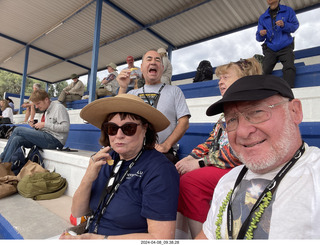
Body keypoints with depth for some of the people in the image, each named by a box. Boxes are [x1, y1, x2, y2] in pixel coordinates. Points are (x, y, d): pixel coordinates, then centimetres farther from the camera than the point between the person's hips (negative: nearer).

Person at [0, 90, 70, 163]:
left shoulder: (58, 107, -6)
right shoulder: (46, 111, 20)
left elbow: (65, 127, -18)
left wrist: (45, 125, -15)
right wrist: (35, 126, 7)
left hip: (55, 140, -8)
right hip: (46, 138, 8)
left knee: (18, 130, -8)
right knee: (17, 139, -11)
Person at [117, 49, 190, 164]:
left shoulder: (174, 90, 13)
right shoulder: (132, 93, 20)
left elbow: (184, 122, 3)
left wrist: (166, 145, -12)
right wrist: (123, 88, -1)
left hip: (163, 153, -2)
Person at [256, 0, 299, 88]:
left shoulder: (288, 10, 12)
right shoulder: (262, 17, 15)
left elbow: (295, 25, 5)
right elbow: (258, 38, 11)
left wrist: (284, 25, -15)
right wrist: (261, 34, -14)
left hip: (285, 47, -1)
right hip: (270, 49, 2)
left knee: (289, 67, -25)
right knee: (265, 70, -20)